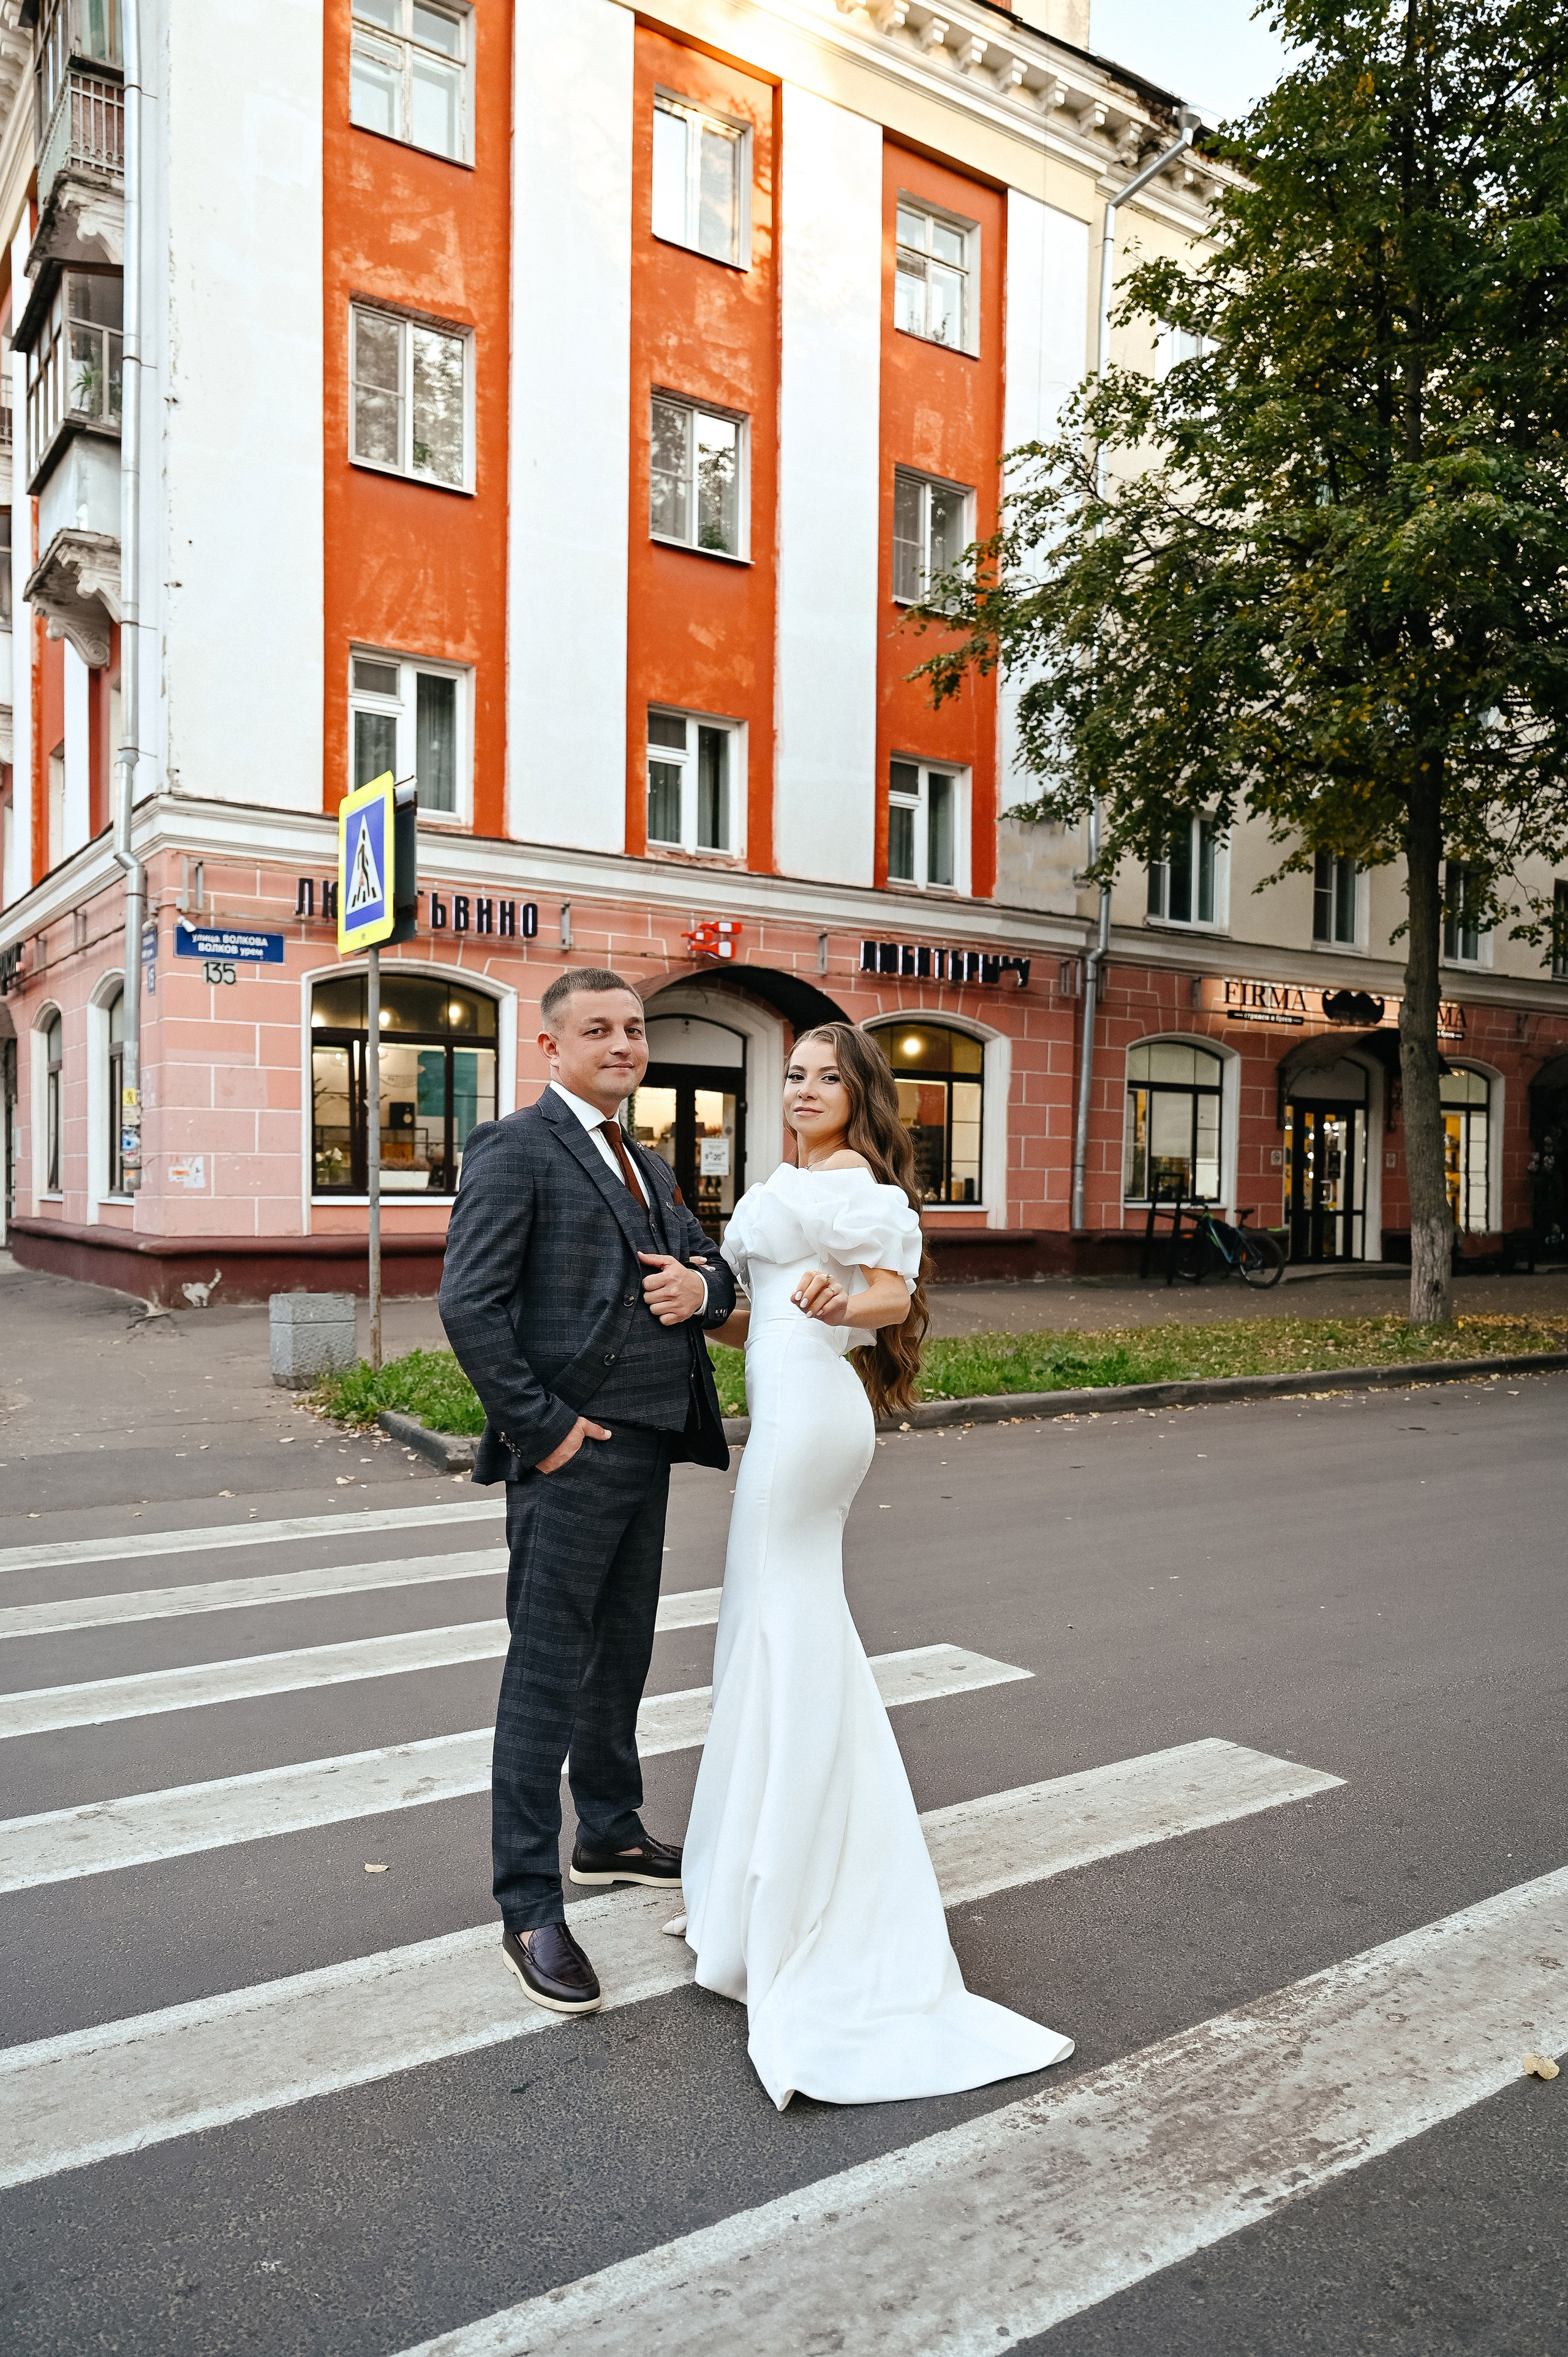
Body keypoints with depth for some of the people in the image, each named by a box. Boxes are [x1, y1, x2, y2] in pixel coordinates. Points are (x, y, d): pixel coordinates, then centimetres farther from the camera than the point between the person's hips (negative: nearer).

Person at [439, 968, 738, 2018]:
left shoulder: (648, 1165, 17)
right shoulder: (516, 1149, -9)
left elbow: (712, 1267, 22)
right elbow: (469, 1305, -17)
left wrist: (702, 1283, -2)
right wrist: (541, 1427, -18)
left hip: (647, 1453, 9)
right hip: (573, 1456, -8)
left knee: (623, 1657, 21)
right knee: (546, 1673, -1)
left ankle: (610, 1834, 39)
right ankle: (531, 1907, 10)